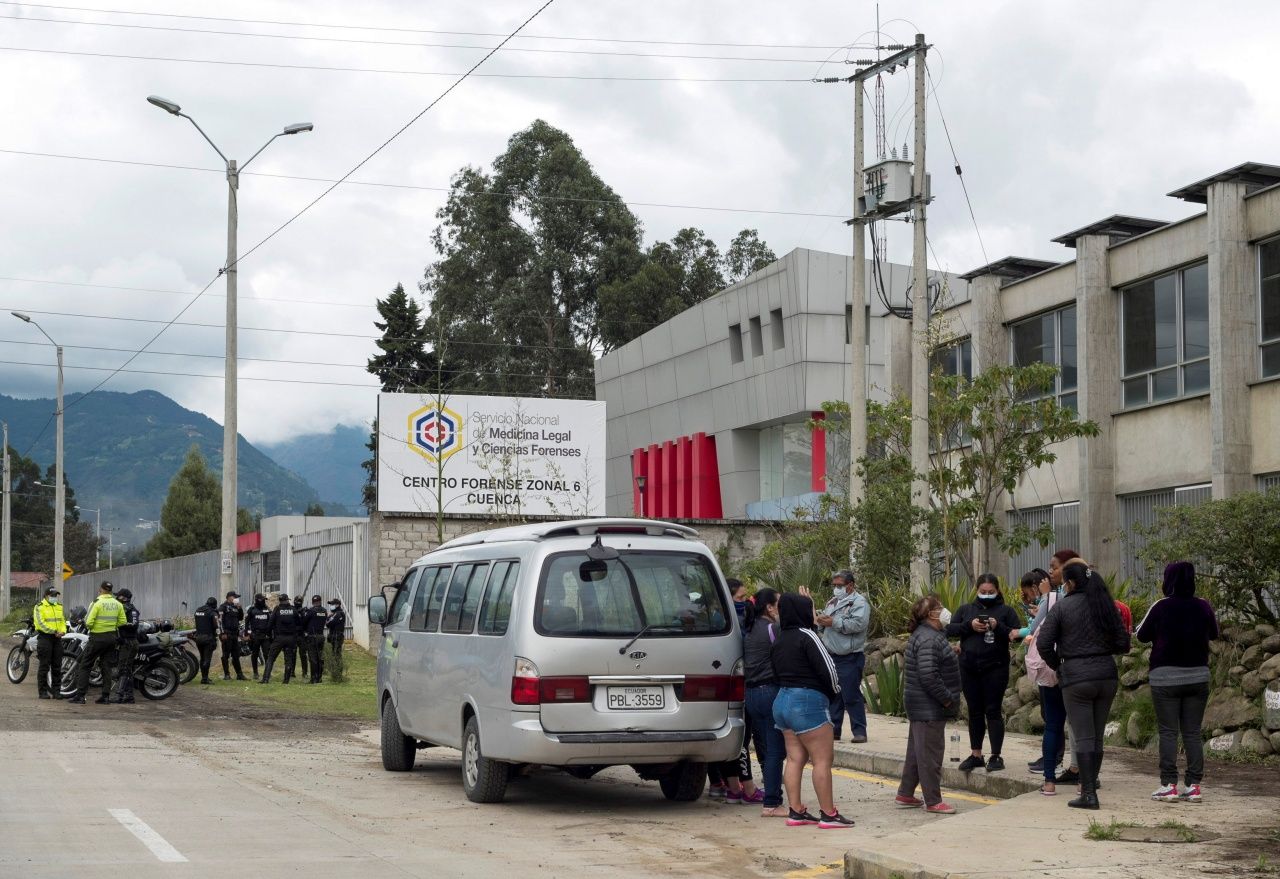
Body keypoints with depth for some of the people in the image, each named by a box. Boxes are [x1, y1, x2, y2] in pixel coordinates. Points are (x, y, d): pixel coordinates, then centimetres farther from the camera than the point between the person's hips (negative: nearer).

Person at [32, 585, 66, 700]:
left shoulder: (59, 606, 16)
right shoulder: (39, 607, -5)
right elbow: (40, 623, -14)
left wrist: (63, 631, -4)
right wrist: (53, 631, -20)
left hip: (57, 638, 6)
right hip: (44, 637, -6)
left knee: (57, 666, 7)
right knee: (44, 666, -3)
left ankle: (56, 690, 13)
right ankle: (43, 691, 2)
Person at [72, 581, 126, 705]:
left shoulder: (97, 603, -14)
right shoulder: (117, 604, 3)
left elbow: (89, 622, -17)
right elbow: (122, 622, 5)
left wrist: (88, 626, 4)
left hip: (97, 638, -5)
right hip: (112, 637, 5)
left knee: (85, 666, 3)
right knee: (107, 667, 10)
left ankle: (80, 695, -1)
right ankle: (105, 696, 7)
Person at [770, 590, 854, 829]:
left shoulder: (779, 641, 12)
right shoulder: (806, 636, -13)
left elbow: (778, 672, 12)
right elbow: (827, 668, -15)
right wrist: (834, 691, 5)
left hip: (782, 700, 9)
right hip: (808, 701, -9)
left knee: (795, 758, 11)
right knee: (822, 759, -3)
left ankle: (795, 811, 11)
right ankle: (828, 815, -2)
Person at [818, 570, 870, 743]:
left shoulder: (859, 602, -8)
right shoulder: (832, 602, 18)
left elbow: (858, 624, -23)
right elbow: (824, 621, 25)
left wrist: (833, 622, -19)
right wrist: (822, 620, 0)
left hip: (850, 659, -8)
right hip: (831, 656, 8)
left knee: (851, 696, -7)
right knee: (832, 695, 13)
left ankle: (859, 731, -1)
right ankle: (833, 729, 21)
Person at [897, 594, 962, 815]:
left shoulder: (930, 635, 15)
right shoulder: (928, 639, -20)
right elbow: (928, 675, -27)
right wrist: (947, 699, -19)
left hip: (921, 706, 11)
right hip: (930, 709, -11)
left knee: (916, 751, 17)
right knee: (930, 753, -4)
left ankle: (905, 795, 24)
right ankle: (933, 801, 2)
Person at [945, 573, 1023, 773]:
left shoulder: (1006, 611, 4)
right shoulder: (966, 610, 13)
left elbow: (1018, 634, -5)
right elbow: (950, 629, 3)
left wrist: (998, 627, -18)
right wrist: (969, 626, -11)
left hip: (995, 669, -3)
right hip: (969, 669, 3)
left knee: (993, 711, -3)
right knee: (975, 712, 10)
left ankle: (996, 756, 1)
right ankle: (976, 755, 17)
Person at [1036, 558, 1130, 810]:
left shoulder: (1062, 607, -7)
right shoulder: (1106, 605, 6)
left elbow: (1043, 643, -10)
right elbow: (1123, 644, 8)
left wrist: (1057, 666, 6)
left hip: (1076, 678, -4)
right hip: (1107, 675, 4)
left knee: (1084, 737, -3)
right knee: (1097, 736, 11)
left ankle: (1088, 793, -6)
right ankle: (1090, 785, 15)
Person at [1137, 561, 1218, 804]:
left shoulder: (1161, 607, -11)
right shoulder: (1204, 607, -1)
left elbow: (1142, 636, 0)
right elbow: (1214, 633, 15)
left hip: (1166, 677, -3)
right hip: (1198, 675, 3)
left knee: (1168, 732, 1)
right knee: (1193, 732, 7)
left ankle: (1169, 785, -4)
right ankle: (1194, 785, 5)